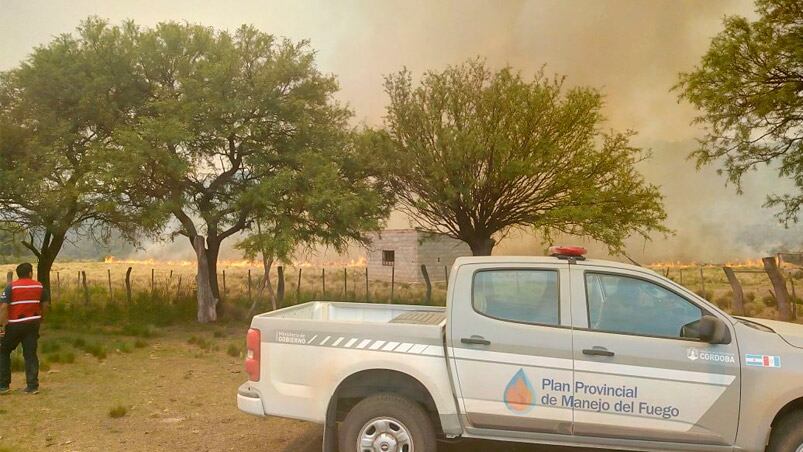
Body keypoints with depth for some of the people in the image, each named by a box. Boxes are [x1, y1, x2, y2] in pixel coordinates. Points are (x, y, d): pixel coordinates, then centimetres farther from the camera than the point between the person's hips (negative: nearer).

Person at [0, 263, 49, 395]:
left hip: (14, 325, -3)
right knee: (30, 354, 7)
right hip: (33, 323, 3)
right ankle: (32, 386, 5)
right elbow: (45, 303, 8)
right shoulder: (39, 286, 1)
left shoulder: (11, 287, -8)